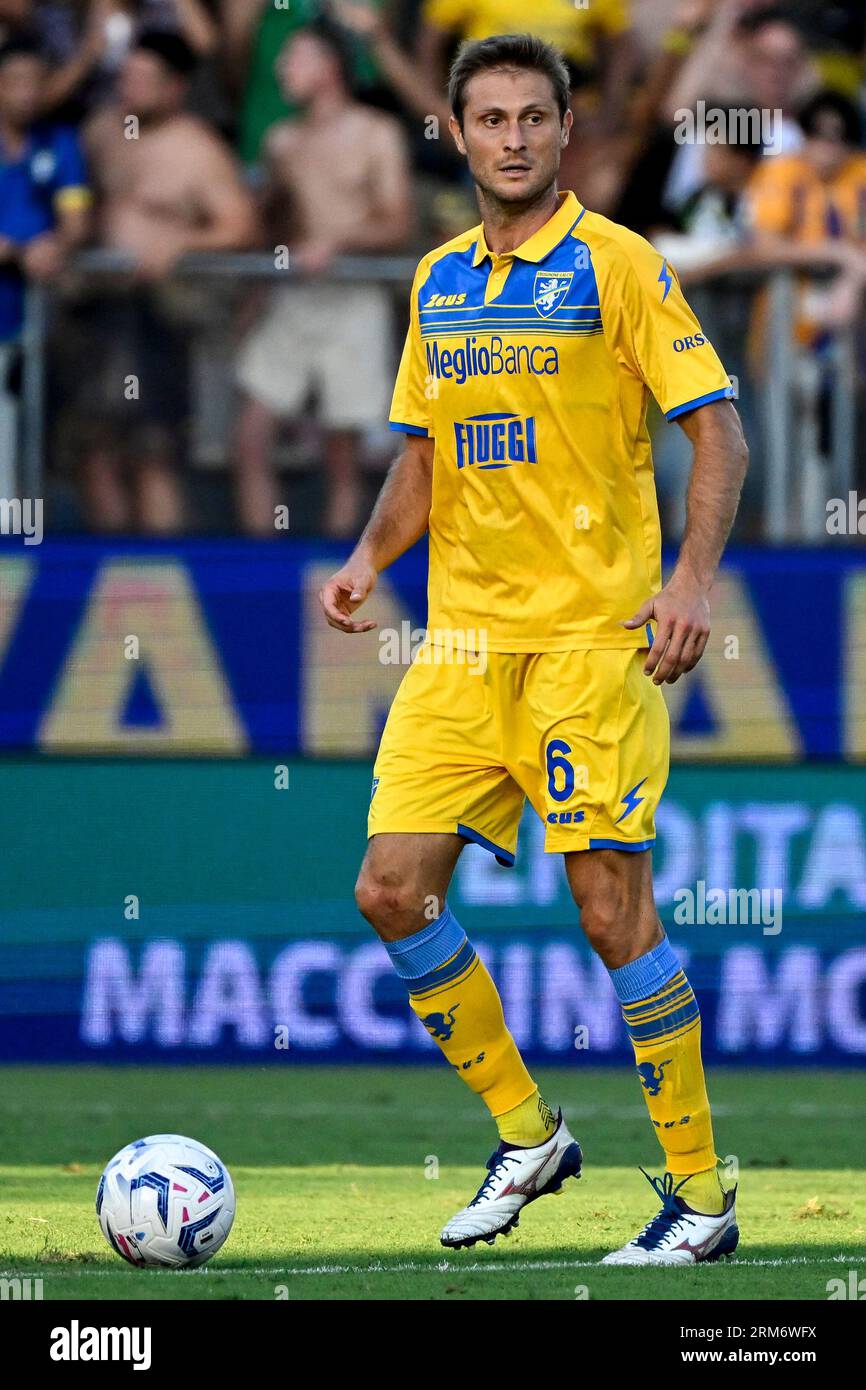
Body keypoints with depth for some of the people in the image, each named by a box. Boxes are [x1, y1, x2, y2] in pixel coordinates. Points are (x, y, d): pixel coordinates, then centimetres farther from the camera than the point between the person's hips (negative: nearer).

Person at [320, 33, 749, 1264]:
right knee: (393, 891, 0)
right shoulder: (439, 282, 13)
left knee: (612, 909, -9)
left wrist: (693, 578, -20)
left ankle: (700, 1198, 0)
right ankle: (526, 1137, 17)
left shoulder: (619, 265, -5)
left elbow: (717, 431, -8)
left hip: (592, 635, -6)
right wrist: (371, 557, 5)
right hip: (462, 637, 6)